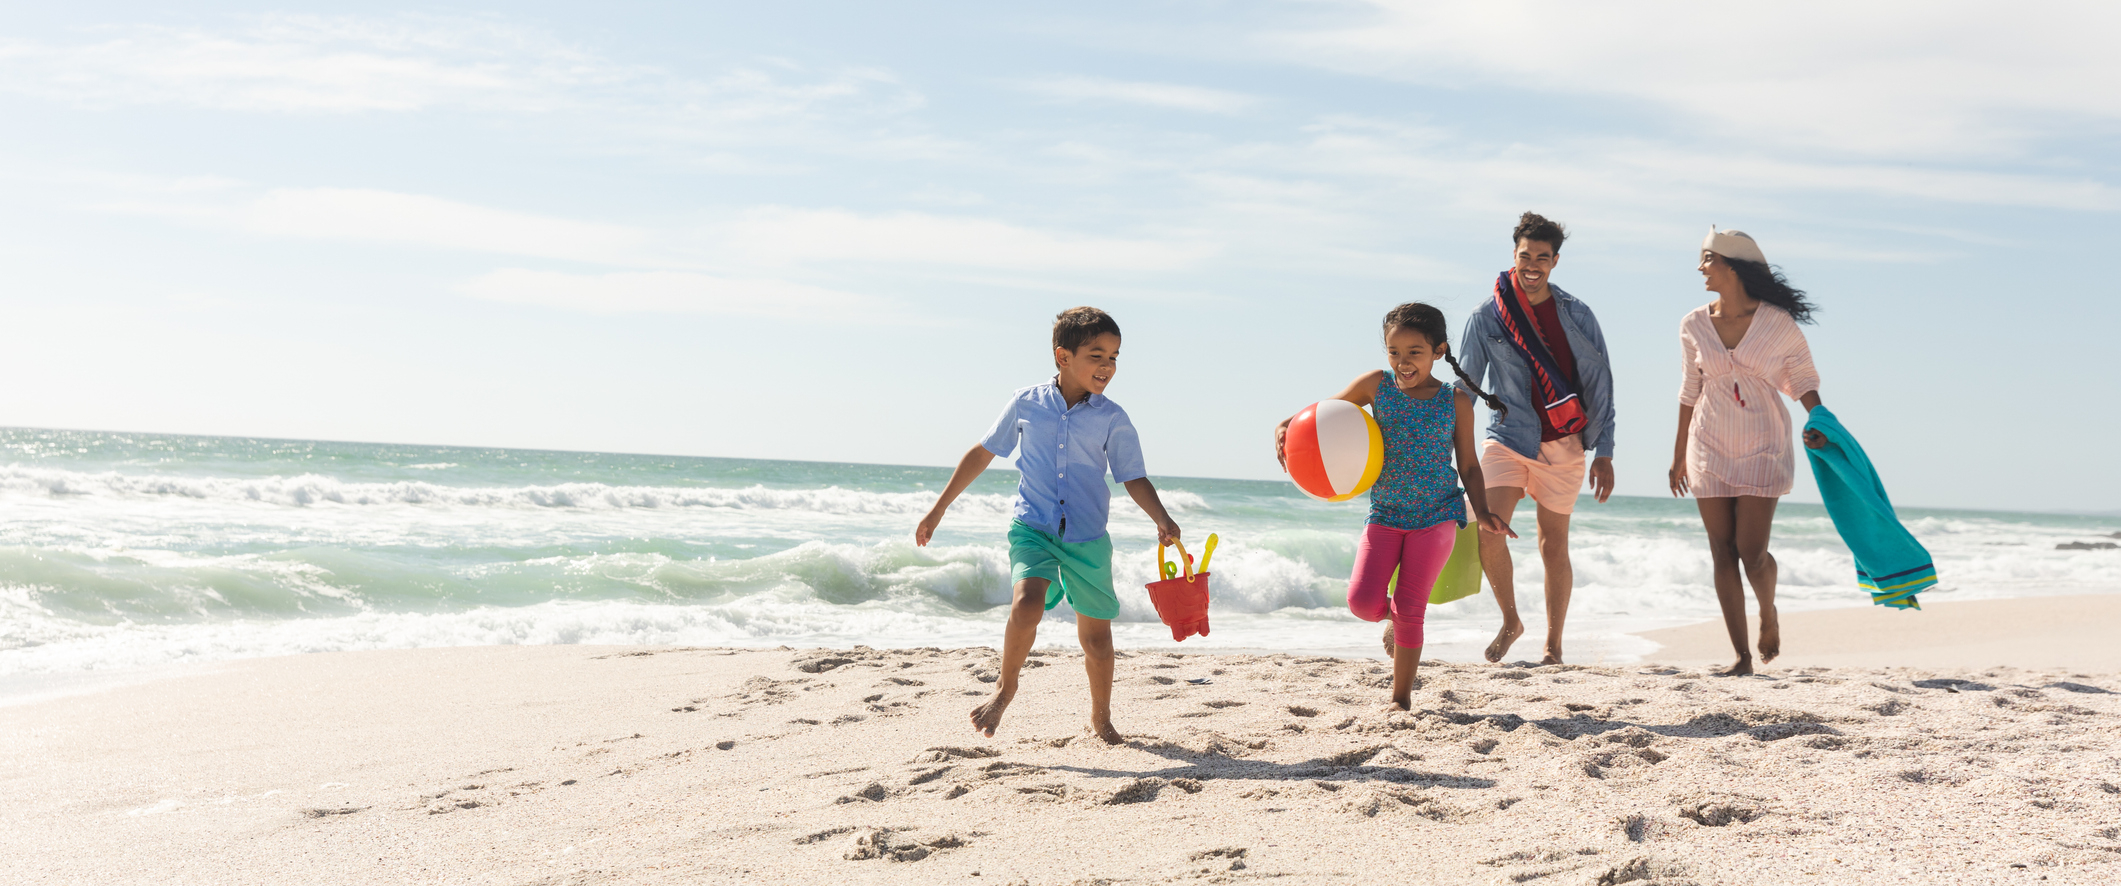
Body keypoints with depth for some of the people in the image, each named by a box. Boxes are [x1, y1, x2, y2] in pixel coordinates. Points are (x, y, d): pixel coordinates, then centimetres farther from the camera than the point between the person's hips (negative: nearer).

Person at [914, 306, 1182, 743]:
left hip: (1088, 538, 2)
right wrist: (938, 509, 12)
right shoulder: (1026, 403, -1)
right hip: (1033, 528, -1)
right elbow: (983, 453, 9)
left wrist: (1162, 519, -18)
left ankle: (1101, 718, 32)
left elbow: (1134, 479, 2)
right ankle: (1005, 688, -4)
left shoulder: (1112, 419, -1)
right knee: (1027, 604, -27)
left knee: (1096, 633, 9)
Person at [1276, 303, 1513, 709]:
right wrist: (1287, 426, -10)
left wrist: (1481, 510, -8)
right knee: (1363, 602, -13)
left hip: (1437, 515, -1)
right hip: (1385, 515, 2)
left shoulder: (1456, 400, 0)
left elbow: (1468, 464, 7)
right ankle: (1396, 617, 24)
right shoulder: (1376, 385, 0)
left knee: (1410, 609, -5)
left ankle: (1401, 698, 10)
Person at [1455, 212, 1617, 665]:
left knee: (1554, 546, 6)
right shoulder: (1487, 318, 0)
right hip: (1506, 438, -1)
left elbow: (1600, 384, 5)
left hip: (1563, 446, 1)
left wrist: (1604, 453, 0)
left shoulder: (1576, 315, 2)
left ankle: (1553, 644, 23)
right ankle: (1510, 621, 6)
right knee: (1488, 532, -19)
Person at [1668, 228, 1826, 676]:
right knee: (1723, 554, 0)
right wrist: (1679, 454, 15)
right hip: (1710, 448, 3)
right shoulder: (1694, 326, 2)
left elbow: (1804, 378, 5)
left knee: (1752, 553, -9)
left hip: (1763, 447, -3)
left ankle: (1768, 614, 25)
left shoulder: (1777, 323, -7)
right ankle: (1742, 656, 8)